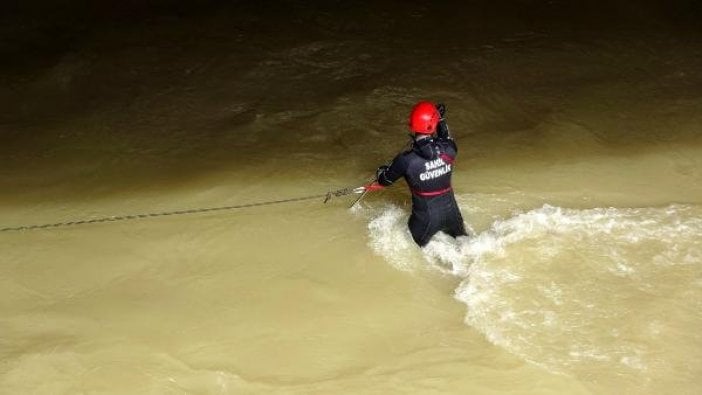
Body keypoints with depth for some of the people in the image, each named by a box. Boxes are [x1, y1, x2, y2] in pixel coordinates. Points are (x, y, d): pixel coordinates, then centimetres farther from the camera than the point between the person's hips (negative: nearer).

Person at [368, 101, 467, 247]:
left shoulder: (406, 160, -26)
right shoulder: (448, 149, -18)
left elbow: (385, 180, -5)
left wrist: (380, 172, 17)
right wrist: (442, 120, 23)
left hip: (425, 217, -3)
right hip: (450, 211, 3)